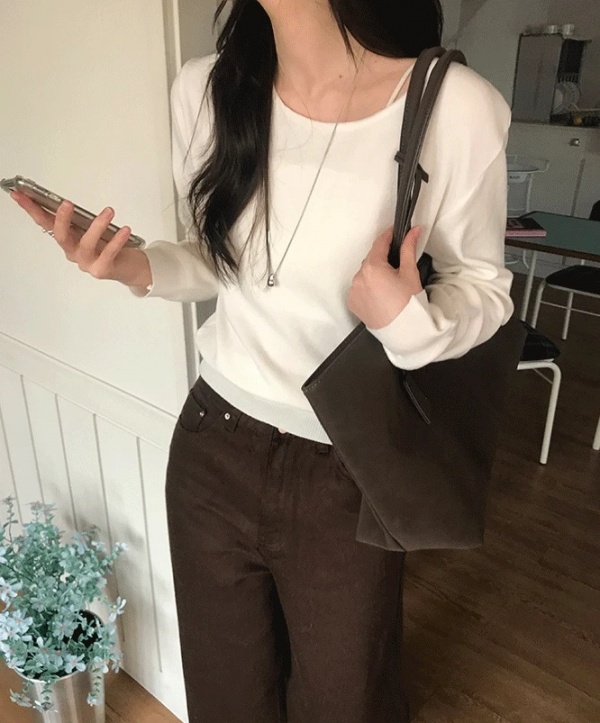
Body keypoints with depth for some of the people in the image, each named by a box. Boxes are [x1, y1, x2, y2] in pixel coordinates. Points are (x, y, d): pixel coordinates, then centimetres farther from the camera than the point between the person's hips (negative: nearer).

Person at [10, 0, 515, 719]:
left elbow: (481, 285, -5)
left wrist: (414, 324, -26)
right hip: (214, 449, 3)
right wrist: (137, 268, -13)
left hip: (347, 472, -2)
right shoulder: (204, 90, -6)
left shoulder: (457, 108, -19)